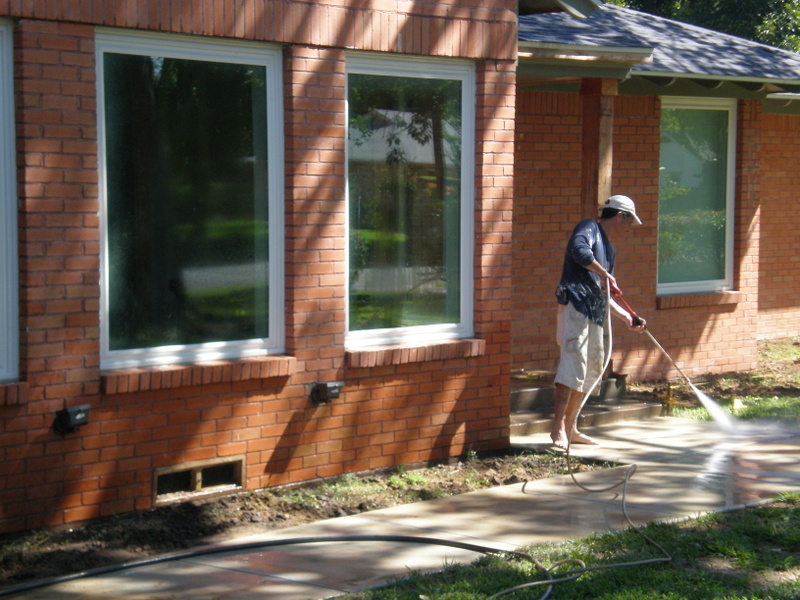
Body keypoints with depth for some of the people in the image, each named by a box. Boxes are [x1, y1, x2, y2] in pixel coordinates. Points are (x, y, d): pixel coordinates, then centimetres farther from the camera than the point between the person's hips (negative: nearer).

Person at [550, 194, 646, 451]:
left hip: (595, 314, 10)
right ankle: (558, 428, -18)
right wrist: (604, 273, -15)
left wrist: (627, 317, 26)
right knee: (573, 364, -16)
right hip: (575, 306, -10)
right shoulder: (589, 228, 1)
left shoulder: (609, 250, 27)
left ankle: (570, 429, 15)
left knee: (592, 371, 9)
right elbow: (579, 249, -24)